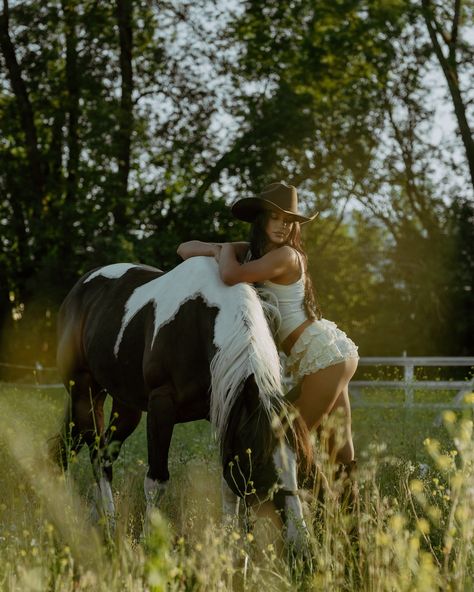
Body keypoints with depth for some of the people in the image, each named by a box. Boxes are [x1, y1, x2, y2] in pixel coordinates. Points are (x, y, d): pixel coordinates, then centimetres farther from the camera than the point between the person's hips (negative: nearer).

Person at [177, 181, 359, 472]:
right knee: (337, 443, 12)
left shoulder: (285, 255, -15)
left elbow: (232, 275, -31)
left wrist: (228, 250, -9)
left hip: (322, 353, -9)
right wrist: (217, 251, -13)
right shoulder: (252, 251, 9)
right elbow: (185, 248, 8)